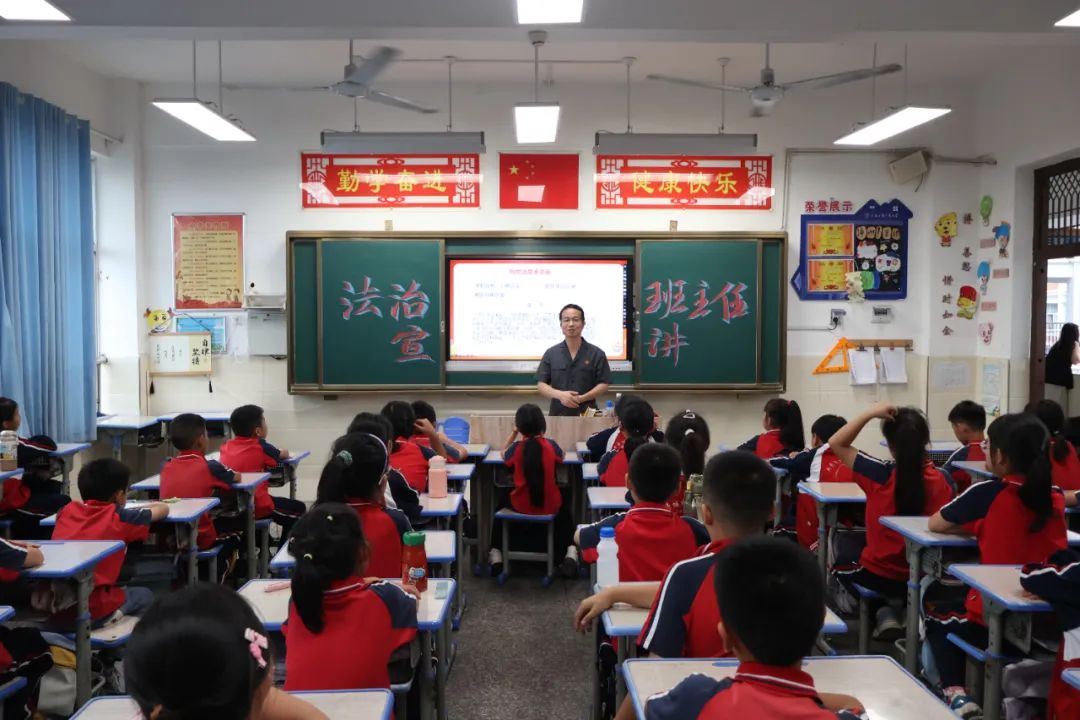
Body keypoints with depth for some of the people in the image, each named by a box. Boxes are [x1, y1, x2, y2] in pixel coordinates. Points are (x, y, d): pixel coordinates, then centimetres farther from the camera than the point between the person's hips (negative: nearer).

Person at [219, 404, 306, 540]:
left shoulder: (226, 446, 4)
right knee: (298, 509, 15)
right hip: (256, 507, -7)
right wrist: (284, 452, 29)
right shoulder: (260, 446, -9)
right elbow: (283, 456, 7)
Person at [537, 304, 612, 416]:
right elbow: (541, 384, 6)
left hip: (587, 415, -1)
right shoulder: (550, 353, 8)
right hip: (558, 414, 1)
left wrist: (582, 398, -15)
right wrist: (559, 395, -14)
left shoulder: (596, 354, 4)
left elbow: (603, 385, 1)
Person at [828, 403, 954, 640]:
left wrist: (869, 413, -17)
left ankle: (885, 613, 13)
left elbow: (836, 443, -13)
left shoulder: (880, 474, -20)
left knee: (838, 570, 30)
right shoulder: (941, 480, -13)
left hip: (879, 574, -3)